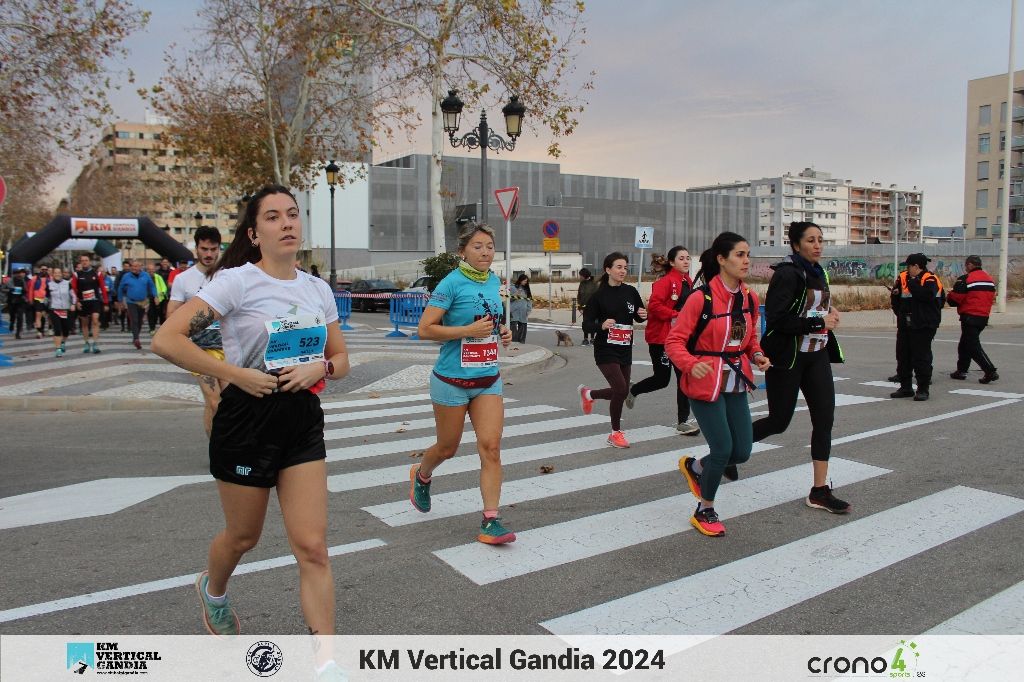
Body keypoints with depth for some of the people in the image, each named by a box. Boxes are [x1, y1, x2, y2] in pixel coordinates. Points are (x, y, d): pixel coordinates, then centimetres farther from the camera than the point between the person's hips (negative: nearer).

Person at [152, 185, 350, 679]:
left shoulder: (318, 289, 6)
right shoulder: (237, 281, -10)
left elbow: (341, 359, 13)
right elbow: (166, 340, -17)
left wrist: (319, 368, -9)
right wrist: (236, 375, -20)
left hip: (303, 422, 3)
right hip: (247, 421, -3)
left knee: (312, 547, -3)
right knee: (243, 537, 17)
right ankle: (213, 590, 53)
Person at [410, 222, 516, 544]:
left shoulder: (494, 281, 7)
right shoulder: (452, 283, -14)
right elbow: (425, 329, -17)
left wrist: (502, 331, 4)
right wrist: (468, 330, -23)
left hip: (488, 380, 5)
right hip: (452, 381, -5)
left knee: (491, 447, -6)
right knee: (447, 448, 13)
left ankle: (490, 522, -1)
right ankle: (421, 475, 47)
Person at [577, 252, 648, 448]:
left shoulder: (631, 292, 3)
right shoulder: (599, 295, -9)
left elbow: (638, 317, 14)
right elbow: (587, 321, -7)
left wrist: (643, 315, -9)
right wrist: (601, 325, -26)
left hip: (625, 350, 6)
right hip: (605, 349, -6)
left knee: (621, 392, 12)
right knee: (621, 389, -15)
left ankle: (588, 393, 41)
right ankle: (616, 433, 6)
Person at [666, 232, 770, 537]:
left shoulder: (749, 298, 4)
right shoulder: (701, 298, -16)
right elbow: (674, 340, -14)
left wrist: (757, 355, -2)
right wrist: (691, 364, -31)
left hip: (736, 384, 7)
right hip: (705, 383, -7)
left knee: (742, 451, 6)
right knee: (723, 448, -5)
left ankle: (694, 467, 36)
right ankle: (705, 512, 18)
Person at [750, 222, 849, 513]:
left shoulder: (818, 273, 12)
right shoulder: (787, 274, -14)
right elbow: (776, 319, -22)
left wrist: (829, 313, 4)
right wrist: (819, 322, -19)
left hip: (817, 355, 8)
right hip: (787, 356, -8)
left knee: (824, 418, 1)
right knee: (779, 421, 1)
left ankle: (819, 491, 7)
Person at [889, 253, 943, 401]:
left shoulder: (930, 279, -9)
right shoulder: (903, 278, 11)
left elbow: (927, 295, -27)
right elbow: (895, 299, 20)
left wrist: (912, 282, -20)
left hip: (923, 325, -8)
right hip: (905, 325, 8)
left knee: (921, 356, -4)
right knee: (903, 355, 11)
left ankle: (923, 389, 4)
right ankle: (906, 387, 21)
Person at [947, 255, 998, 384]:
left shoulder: (965, 279, -14)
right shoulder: (989, 279, 12)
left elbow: (954, 299, -14)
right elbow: (991, 298, 18)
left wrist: (950, 295, 7)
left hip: (970, 317, -8)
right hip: (984, 317, 8)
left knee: (973, 346, -7)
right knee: (965, 344, 18)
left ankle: (990, 371, -14)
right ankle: (961, 371, 21)